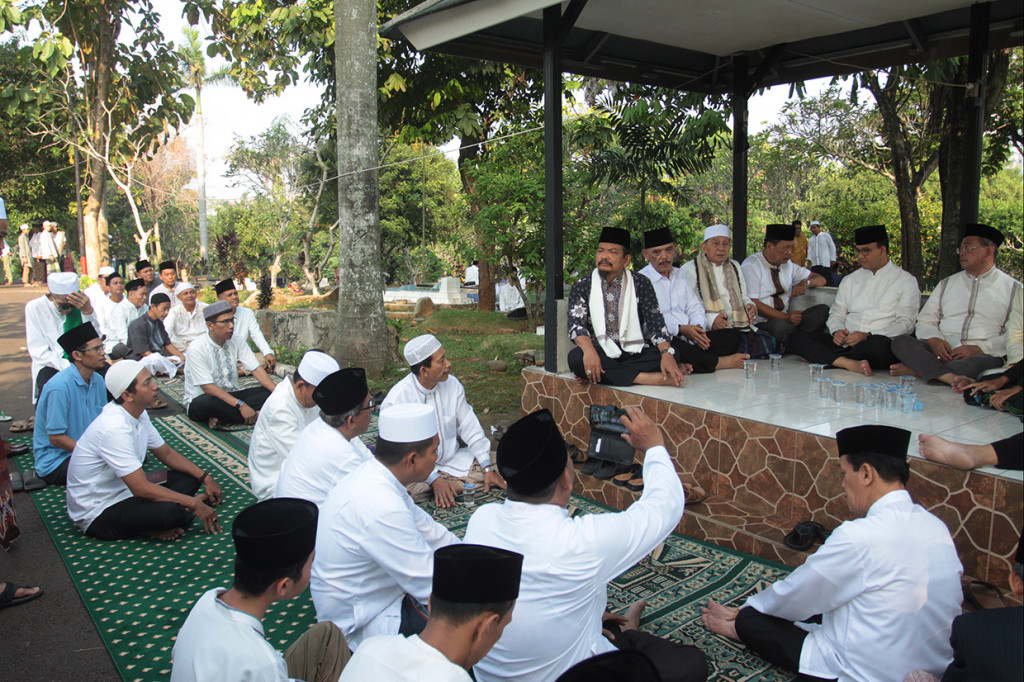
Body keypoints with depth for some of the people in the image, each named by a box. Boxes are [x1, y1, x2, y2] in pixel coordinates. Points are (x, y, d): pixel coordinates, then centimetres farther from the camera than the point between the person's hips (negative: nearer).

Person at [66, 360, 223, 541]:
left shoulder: (139, 414, 1)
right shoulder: (114, 428, -29)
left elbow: (166, 453, 13)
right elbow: (141, 488, -30)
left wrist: (205, 477, 2)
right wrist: (193, 504, -24)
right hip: (97, 515, -10)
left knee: (188, 476, 6)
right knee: (172, 512, -32)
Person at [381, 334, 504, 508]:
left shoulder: (452, 385, -3)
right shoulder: (397, 399, -18)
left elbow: (470, 427, 2)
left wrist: (488, 468, -5)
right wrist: (434, 479, -24)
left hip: (452, 460, 4)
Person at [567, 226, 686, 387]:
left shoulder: (640, 284, 9)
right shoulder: (582, 286, 7)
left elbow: (655, 321, -1)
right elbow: (576, 323, -7)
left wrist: (667, 354, -21)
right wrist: (589, 351, -30)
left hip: (635, 353, 1)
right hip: (600, 354, -1)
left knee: (672, 353, -26)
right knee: (575, 357, -33)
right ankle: (649, 378, -30)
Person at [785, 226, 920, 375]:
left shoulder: (906, 281, 9)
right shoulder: (850, 280, 23)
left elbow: (905, 323, -2)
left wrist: (868, 335, -16)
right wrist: (837, 331, -6)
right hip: (845, 343, 4)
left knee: (879, 344, -42)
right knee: (797, 338, -20)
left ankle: (822, 358, -24)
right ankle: (848, 363, -36)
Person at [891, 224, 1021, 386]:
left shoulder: (1013, 289, 11)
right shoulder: (947, 284, 23)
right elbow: (925, 320, 16)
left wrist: (979, 349, -15)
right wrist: (934, 340, -7)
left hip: (982, 355, -3)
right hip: (941, 351, 3)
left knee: (983, 362, -40)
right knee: (900, 341, -25)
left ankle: (915, 369, -31)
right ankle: (951, 378, -41)